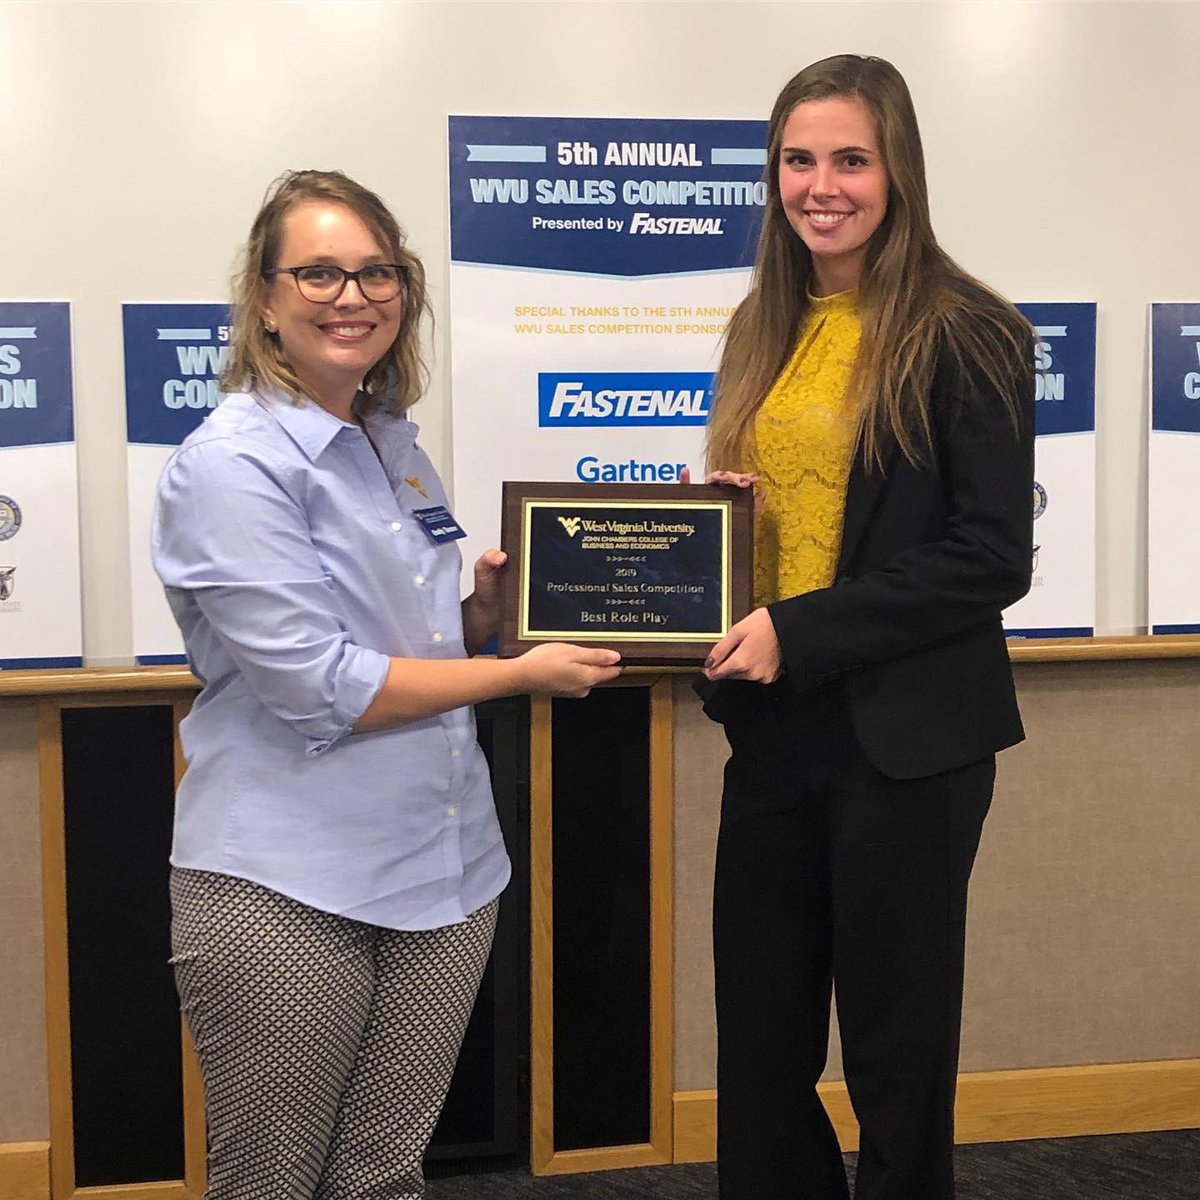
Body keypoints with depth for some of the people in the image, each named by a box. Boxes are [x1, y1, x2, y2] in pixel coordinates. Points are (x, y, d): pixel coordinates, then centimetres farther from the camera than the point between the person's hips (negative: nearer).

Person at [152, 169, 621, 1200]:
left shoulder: (395, 445, 11)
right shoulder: (231, 465, -13)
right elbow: (315, 683, -19)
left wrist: (486, 608, 0)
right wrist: (521, 672, -12)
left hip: (444, 871, 7)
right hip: (286, 889, -7)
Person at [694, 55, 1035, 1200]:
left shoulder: (962, 335, -10)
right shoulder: (767, 329, 11)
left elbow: (993, 557, -14)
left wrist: (799, 631, -18)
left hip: (904, 738, -6)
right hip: (774, 727, 6)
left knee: (895, 1050, 9)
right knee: (758, 1044, 14)